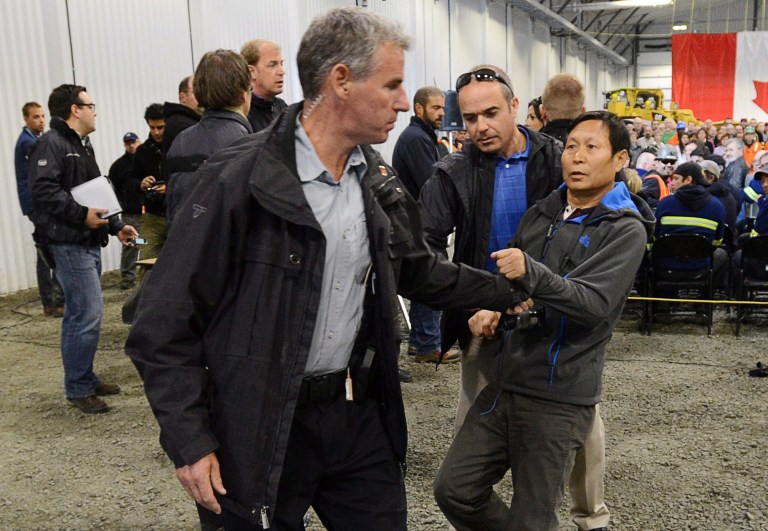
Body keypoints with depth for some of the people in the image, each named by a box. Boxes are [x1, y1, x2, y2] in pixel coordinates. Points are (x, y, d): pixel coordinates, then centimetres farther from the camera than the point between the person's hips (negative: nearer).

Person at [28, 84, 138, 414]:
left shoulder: (81, 146, 21)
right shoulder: (51, 143, -10)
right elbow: (43, 190, -23)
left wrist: (115, 225, 17)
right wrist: (81, 215, -27)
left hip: (88, 243, 10)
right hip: (70, 244, -10)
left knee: (80, 315, 15)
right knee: (88, 316, -10)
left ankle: (85, 379, 24)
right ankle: (78, 389, 1)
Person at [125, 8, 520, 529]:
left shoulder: (377, 180, 3)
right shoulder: (239, 179, -19)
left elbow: (418, 270, 18)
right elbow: (165, 323, -15)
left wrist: (505, 289, 19)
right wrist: (189, 440, -15)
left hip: (360, 414, 6)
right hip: (264, 426, -5)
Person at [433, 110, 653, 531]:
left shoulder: (625, 230, -6)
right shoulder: (540, 215, 13)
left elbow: (594, 303, -20)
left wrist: (531, 274, -35)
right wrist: (487, 311, 0)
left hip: (559, 397, -6)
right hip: (505, 382, 6)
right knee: (454, 490, 8)